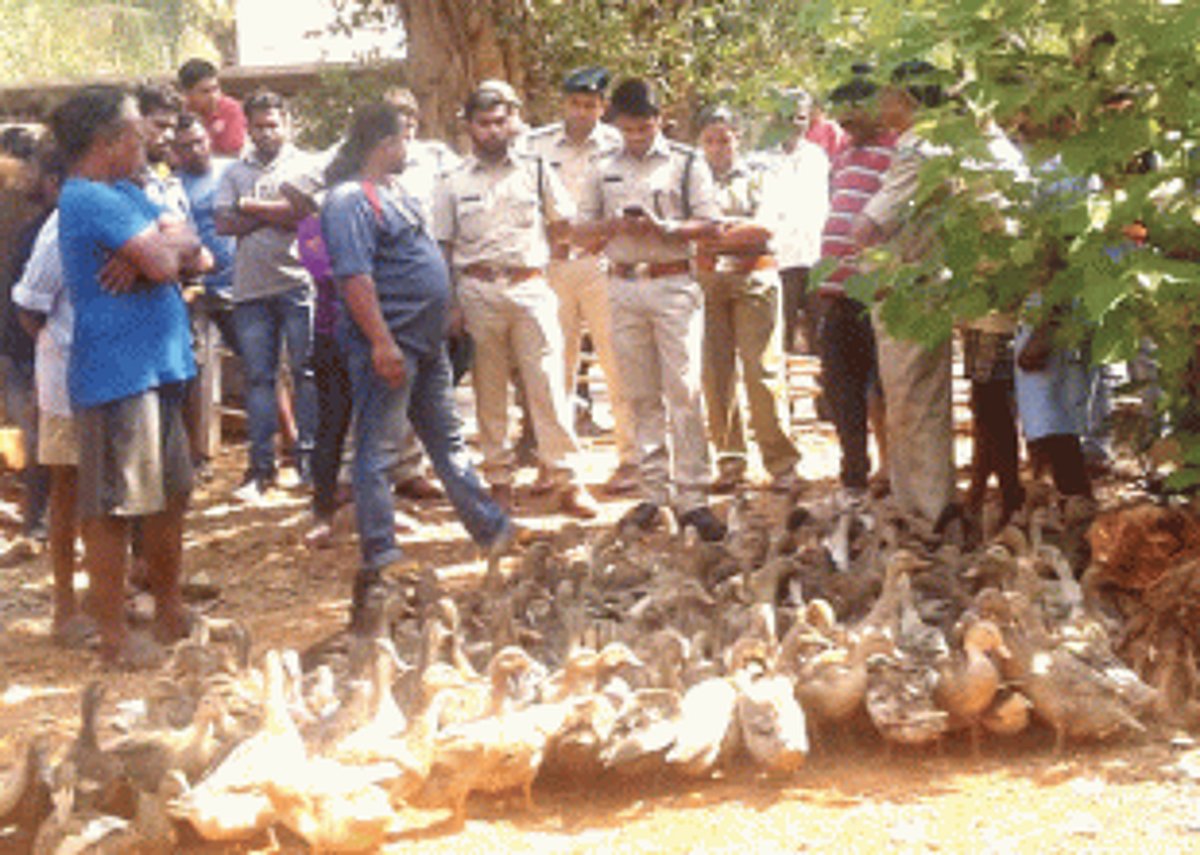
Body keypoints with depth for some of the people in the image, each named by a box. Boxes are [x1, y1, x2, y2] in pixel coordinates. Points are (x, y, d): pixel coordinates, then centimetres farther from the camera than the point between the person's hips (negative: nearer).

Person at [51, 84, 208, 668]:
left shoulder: (126, 194, 16)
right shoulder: (90, 199, -15)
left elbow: (196, 258, 10)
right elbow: (164, 261, -23)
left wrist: (157, 252, -11)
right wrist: (174, 239, -1)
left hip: (155, 368, 10)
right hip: (116, 373, -10)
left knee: (171, 494, 18)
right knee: (111, 508, -3)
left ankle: (170, 612, 30)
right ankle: (114, 636, 4)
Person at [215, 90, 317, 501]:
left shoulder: (304, 165, 6)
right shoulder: (235, 172, 15)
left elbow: (306, 214, -10)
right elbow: (223, 223, 2)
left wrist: (251, 206, -2)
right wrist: (276, 213, -5)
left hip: (296, 283, -3)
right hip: (250, 287, 3)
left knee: (305, 371, -2)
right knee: (258, 377, 3)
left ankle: (308, 453, 5)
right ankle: (261, 464, 7)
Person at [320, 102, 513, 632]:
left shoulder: (393, 195, 16)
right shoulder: (349, 201, -16)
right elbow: (354, 276, -24)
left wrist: (445, 317, 25)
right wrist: (381, 341, -29)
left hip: (425, 343, 10)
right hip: (389, 345, -10)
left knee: (448, 440, 19)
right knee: (374, 451, -5)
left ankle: (489, 528, 31)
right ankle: (378, 563, -5)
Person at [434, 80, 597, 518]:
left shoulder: (537, 172, 10)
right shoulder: (455, 184, 9)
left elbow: (564, 227, 19)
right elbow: (443, 248, 7)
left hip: (530, 287, 0)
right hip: (478, 291, 1)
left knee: (547, 385, -5)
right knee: (488, 391, 5)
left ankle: (567, 481, -3)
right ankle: (499, 479, 13)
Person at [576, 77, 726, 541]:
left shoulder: (686, 163, 3)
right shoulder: (605, 171, 13)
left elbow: (711, 225, 0)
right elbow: (584, 232, 15)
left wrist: (664, 227, -16)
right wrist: (614, 226, -6)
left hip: (673, 282, -3)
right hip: (624, 285, 4)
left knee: (684, 392, -8)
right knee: (642, 396, 6)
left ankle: (692, 497, -7)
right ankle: (654, 492, 12)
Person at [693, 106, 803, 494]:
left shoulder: (758, 177, 12)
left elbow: (764, 225, -3)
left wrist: (721, 231, -11)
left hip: (753, 276, -2)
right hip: (706, 278, 2)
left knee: (762, 369, -8)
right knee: (715, 373, -2)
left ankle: (781, 462, -5)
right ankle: (729, 462, 5)